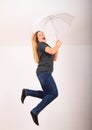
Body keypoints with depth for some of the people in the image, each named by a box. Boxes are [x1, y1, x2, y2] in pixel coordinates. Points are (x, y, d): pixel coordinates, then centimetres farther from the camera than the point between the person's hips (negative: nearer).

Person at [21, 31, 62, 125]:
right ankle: (35, 111, -12)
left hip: (44, 73, 10)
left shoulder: (45, 47, 27)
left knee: (47, 94, 9)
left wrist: (57, 47, 15)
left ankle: (26, 92, 6)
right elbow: (52, 51, -16)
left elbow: (54, 58, 23)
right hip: (44, 72, -10)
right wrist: (58, 45, 3)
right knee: (53, 93, -14)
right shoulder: (41, 44, 0)